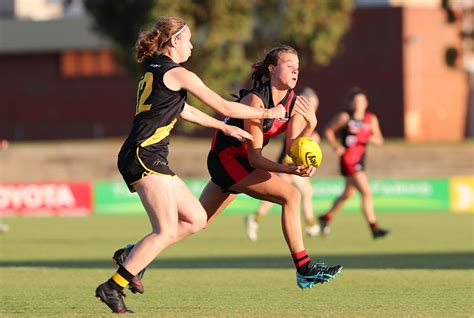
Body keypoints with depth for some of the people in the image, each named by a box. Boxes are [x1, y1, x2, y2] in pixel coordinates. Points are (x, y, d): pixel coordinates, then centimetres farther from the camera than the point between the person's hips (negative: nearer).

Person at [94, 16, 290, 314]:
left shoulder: (153, 71, 21)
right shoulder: (178, 74, -7)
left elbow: (182, 109, 34)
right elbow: (224, 106, -2)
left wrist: (224, 127, 37)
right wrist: (268, 113, 11)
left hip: (148, 159, 10)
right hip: (145, 157, -10)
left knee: (196, 219, 10)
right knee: (167, 231, -15)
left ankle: (132, 256, 11)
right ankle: (113, 287, -18)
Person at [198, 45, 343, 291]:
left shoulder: (295, 103, -2)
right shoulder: (256, 100, -25)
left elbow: (292, 149, -9)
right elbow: (254, 157, -24)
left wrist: (310, 125, -24)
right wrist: (288, 170, -38)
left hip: (241, 163, 9)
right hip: (225, 158, -9)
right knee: (291, 195, -21)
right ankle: (304, 270, -21)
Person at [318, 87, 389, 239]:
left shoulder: (371, 119, 6)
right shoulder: (344, 117, -6)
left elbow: (380, 140, 8)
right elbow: (328, 130, 5)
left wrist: (373, 139, -15)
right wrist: (335, 146, -9)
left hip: (360, 160, 7)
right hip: (348, 160, -7)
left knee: (348, 194, 21)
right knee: (366, 192, -16)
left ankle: (326, 218, 42)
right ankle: (374, 228, -15)